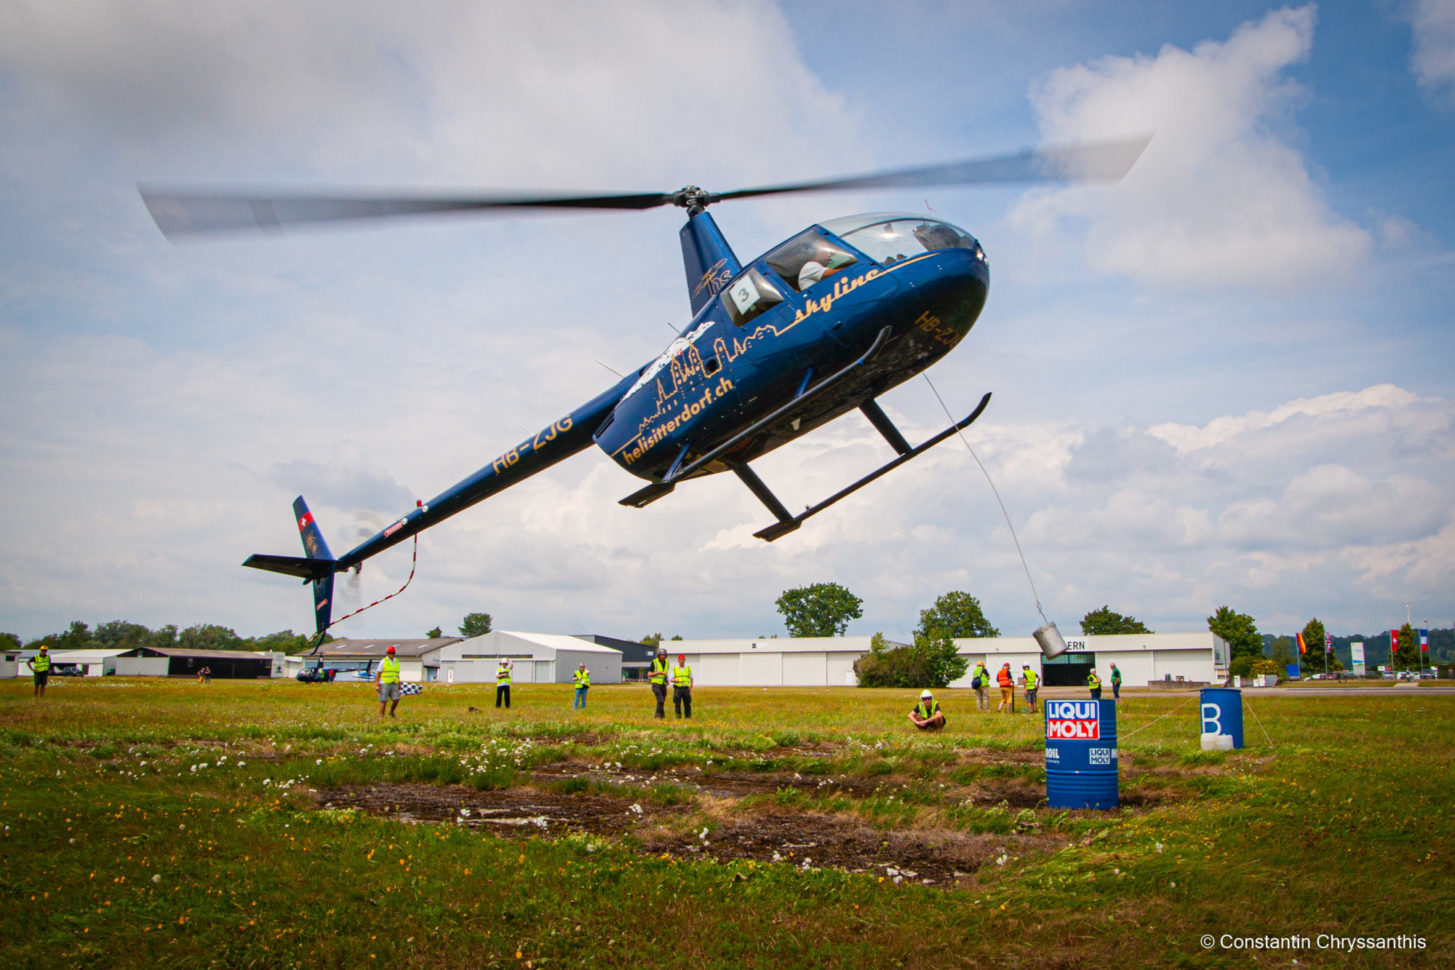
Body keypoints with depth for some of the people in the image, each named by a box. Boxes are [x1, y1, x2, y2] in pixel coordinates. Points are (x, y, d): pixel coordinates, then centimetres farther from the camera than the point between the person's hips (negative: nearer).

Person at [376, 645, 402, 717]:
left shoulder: (396, 662, 10)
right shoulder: (383, 662, -6)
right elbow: (378, 674, -7)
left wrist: (399, 685, 14)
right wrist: (377, 685, -14)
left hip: (393, 685, 5)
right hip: (384, 684, -5)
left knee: (396, 700, -6)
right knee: (383, 701, -6)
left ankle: (391, 713, 16)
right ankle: (381, 717, 0)